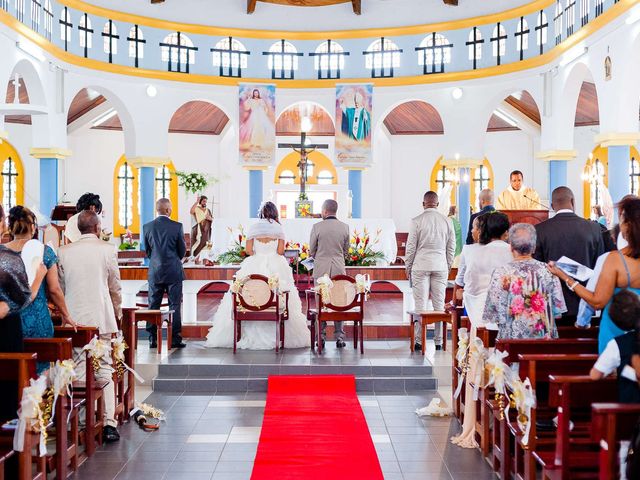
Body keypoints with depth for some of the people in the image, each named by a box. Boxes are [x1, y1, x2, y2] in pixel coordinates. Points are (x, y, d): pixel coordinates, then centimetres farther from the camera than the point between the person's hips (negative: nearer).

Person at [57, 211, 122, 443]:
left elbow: (60, 286, 9)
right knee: (104, 370, 3)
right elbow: (115, 286, 2)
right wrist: (118, 312, 16)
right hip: (101, 317, -2)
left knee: (77, 370, 9)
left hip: (74, 318, 2)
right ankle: (109, 423, 0)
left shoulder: (64, 251, 2)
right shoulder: (108, 249, -4)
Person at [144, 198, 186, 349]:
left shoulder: (147, 227, -1)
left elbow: (147, 250, 8)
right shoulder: (177, 226, -9)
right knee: (175, 305, 3)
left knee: (153, 305, 8)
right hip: (174, 271, -2)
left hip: (155, 271, 2)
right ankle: (175, 339, 4)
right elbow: (182, 250, -2)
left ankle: (152, 339, 9)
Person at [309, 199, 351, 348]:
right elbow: (346, 251, 9)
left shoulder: (317, 227, -8)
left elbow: (311, 251, 1)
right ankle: (339, 337, 7)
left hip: (321, 269, -2)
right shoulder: (345, 227, 0)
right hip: (339, 269, 2)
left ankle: (321, 336, 7)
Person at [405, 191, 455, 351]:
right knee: (439, 304, 6)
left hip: (420, 266, -3)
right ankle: (438, 341, 9)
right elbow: (451, 248, 9)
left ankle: (419, 341, 1)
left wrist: (408, 267, 8)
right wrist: (448, 267, 20)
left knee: (420, 304, 0)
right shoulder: (447, 221, 4)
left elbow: (411, 246, -3)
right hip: (441, 267, 3)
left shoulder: (417, 221, -6)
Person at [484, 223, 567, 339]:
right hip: (544, 337, 2)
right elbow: (558, 310, 5)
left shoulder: (501, 274, -9)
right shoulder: (547, 271, -2)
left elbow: (495, 313, -5)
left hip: (512, 338, -2)